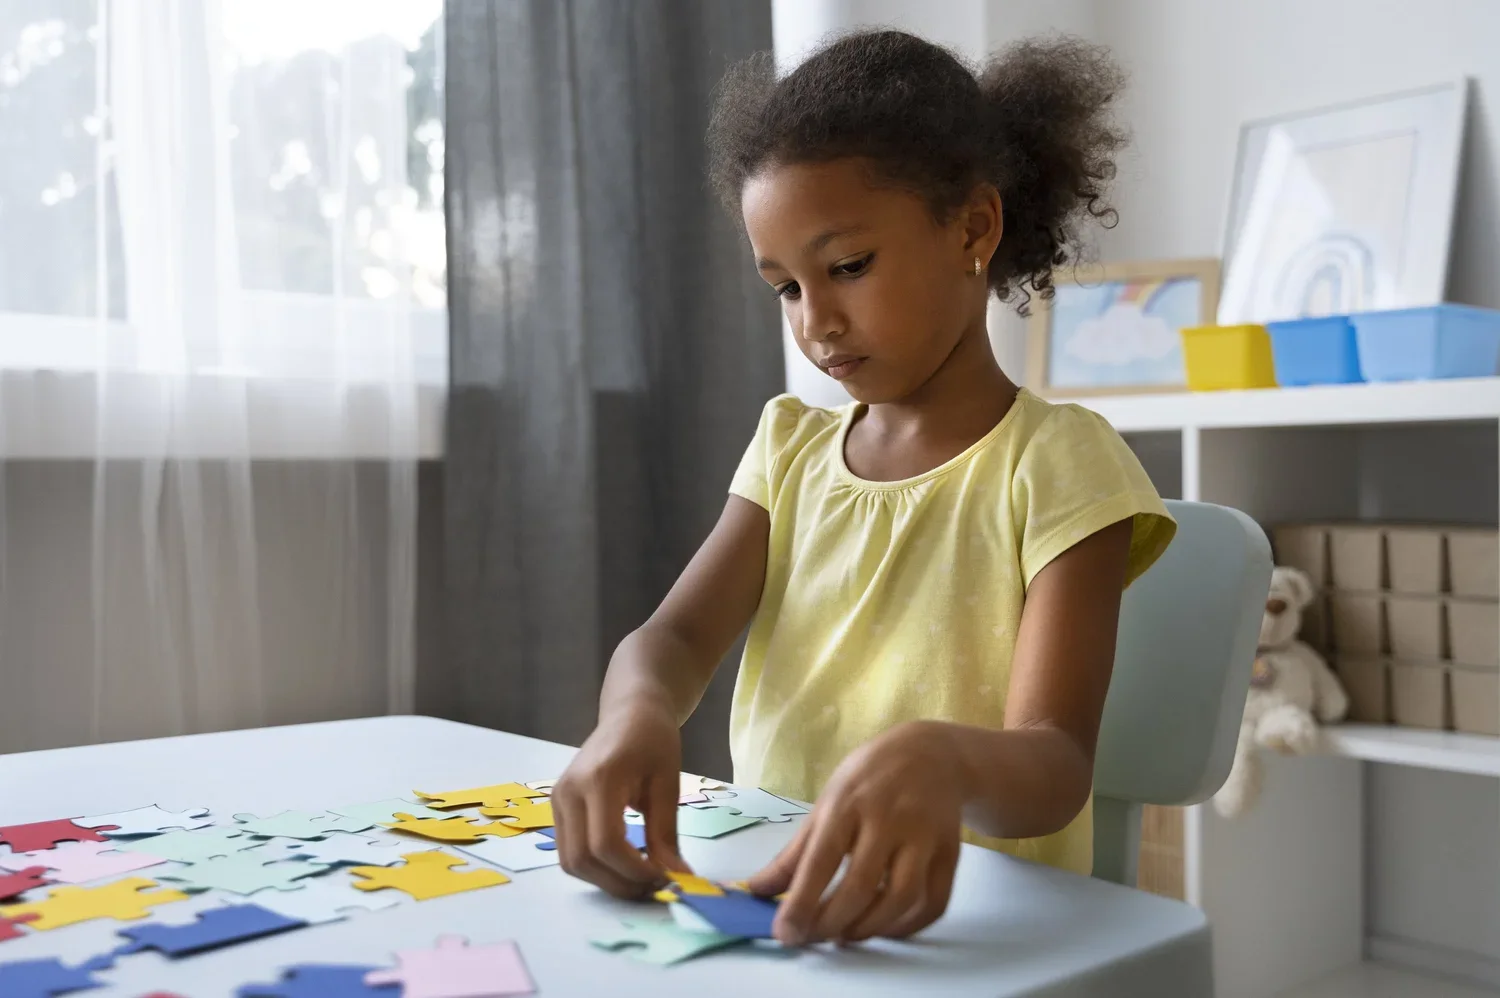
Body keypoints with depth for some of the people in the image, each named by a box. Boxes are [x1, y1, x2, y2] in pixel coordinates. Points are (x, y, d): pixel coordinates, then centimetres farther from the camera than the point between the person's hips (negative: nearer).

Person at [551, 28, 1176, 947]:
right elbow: (674, 638, -3)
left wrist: (939, 762, -38)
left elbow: (1055, 770, -17)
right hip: (768, 896, 4)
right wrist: (637, 714, -26)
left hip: (974, 917, -4)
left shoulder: (1054, 460, -8)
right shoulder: (793, 450, 8)